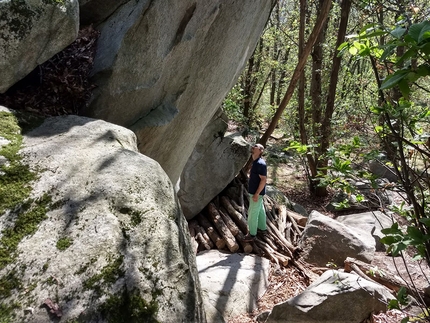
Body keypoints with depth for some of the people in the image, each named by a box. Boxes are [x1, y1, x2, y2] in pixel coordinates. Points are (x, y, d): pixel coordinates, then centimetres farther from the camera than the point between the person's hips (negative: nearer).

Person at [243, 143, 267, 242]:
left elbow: (263, 180, -25)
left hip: (257, 192, -9)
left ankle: (252, 234, 12)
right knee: (260, 209, 21)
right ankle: (262, 227, 37)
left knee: (253, 212, 0)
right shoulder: (255, 162, 6)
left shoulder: (261, 163, -24)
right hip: (255, 191, 9)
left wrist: (256, 194, -24)